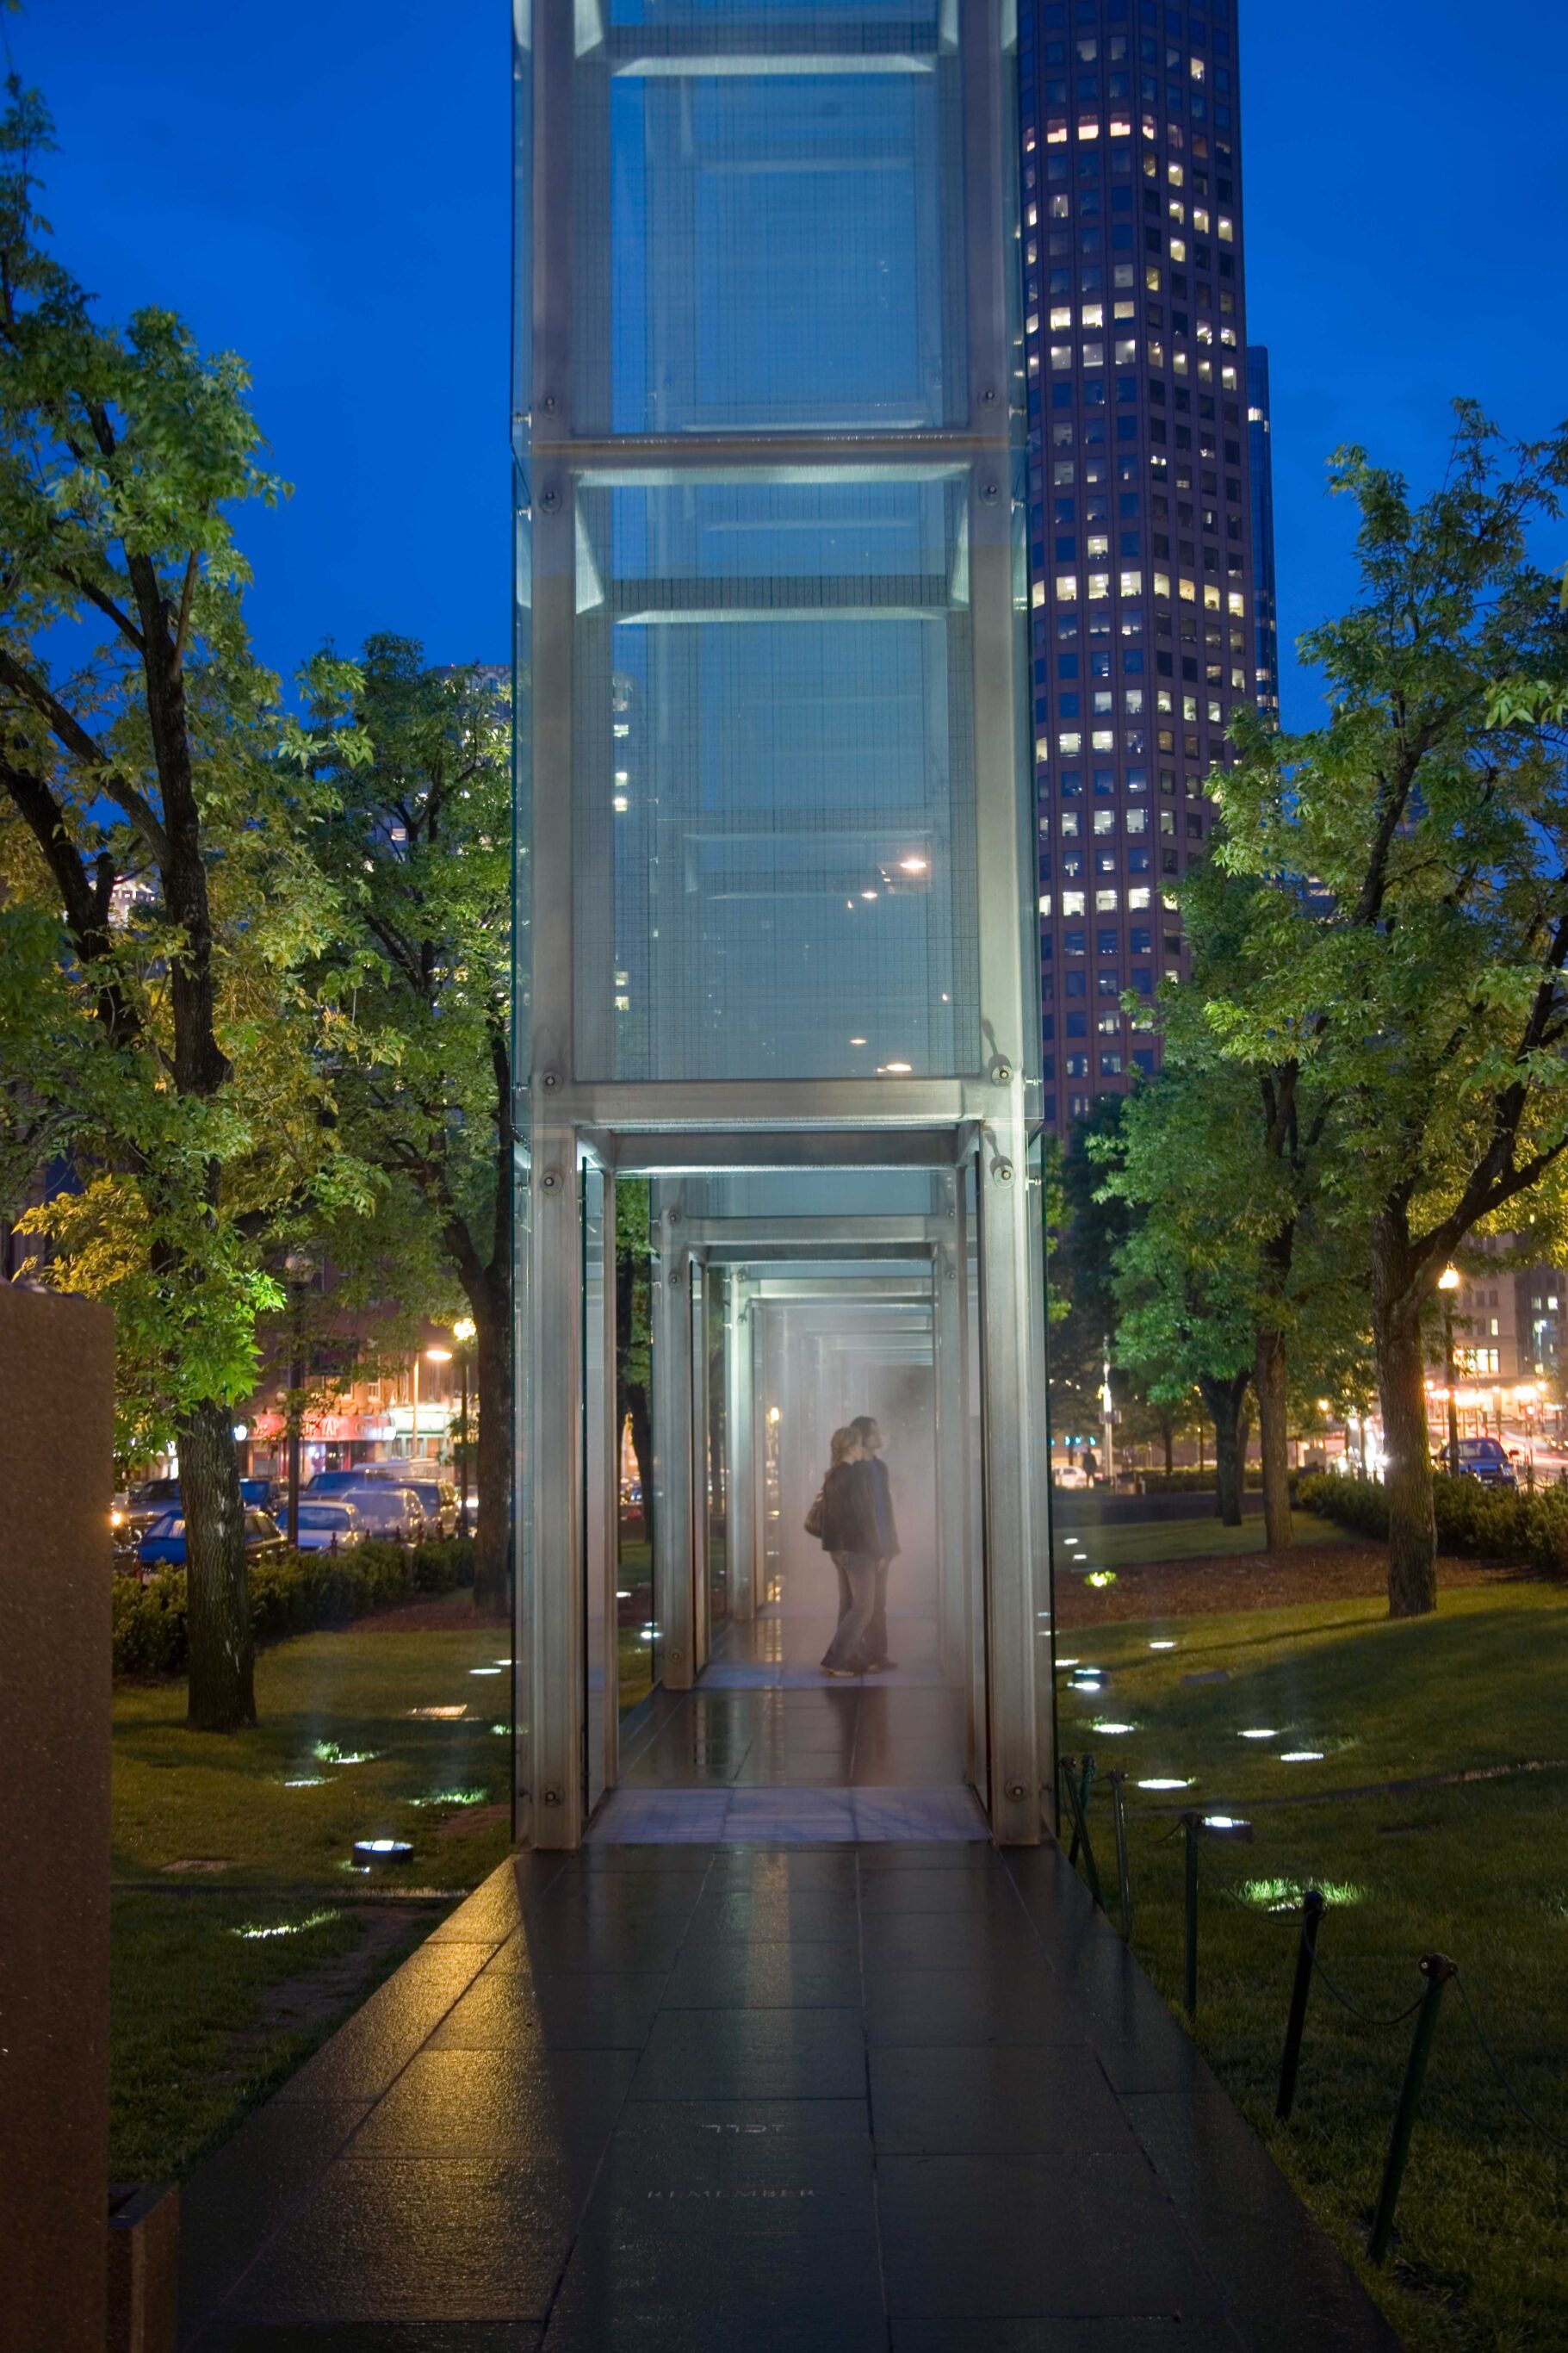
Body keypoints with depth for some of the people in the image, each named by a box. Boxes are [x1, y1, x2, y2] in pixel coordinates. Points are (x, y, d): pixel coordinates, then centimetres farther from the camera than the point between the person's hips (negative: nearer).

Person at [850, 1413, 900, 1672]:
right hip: (863, 1547, -8)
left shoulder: (880, 1466, 13)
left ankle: (879, 1654, 17)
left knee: (878, 1602, 12)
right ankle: (866, 1657, -1)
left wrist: (891, 1543, 11)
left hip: (881, 1546, 8)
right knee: (866, 1603, -5)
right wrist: (873, 1549, -19)